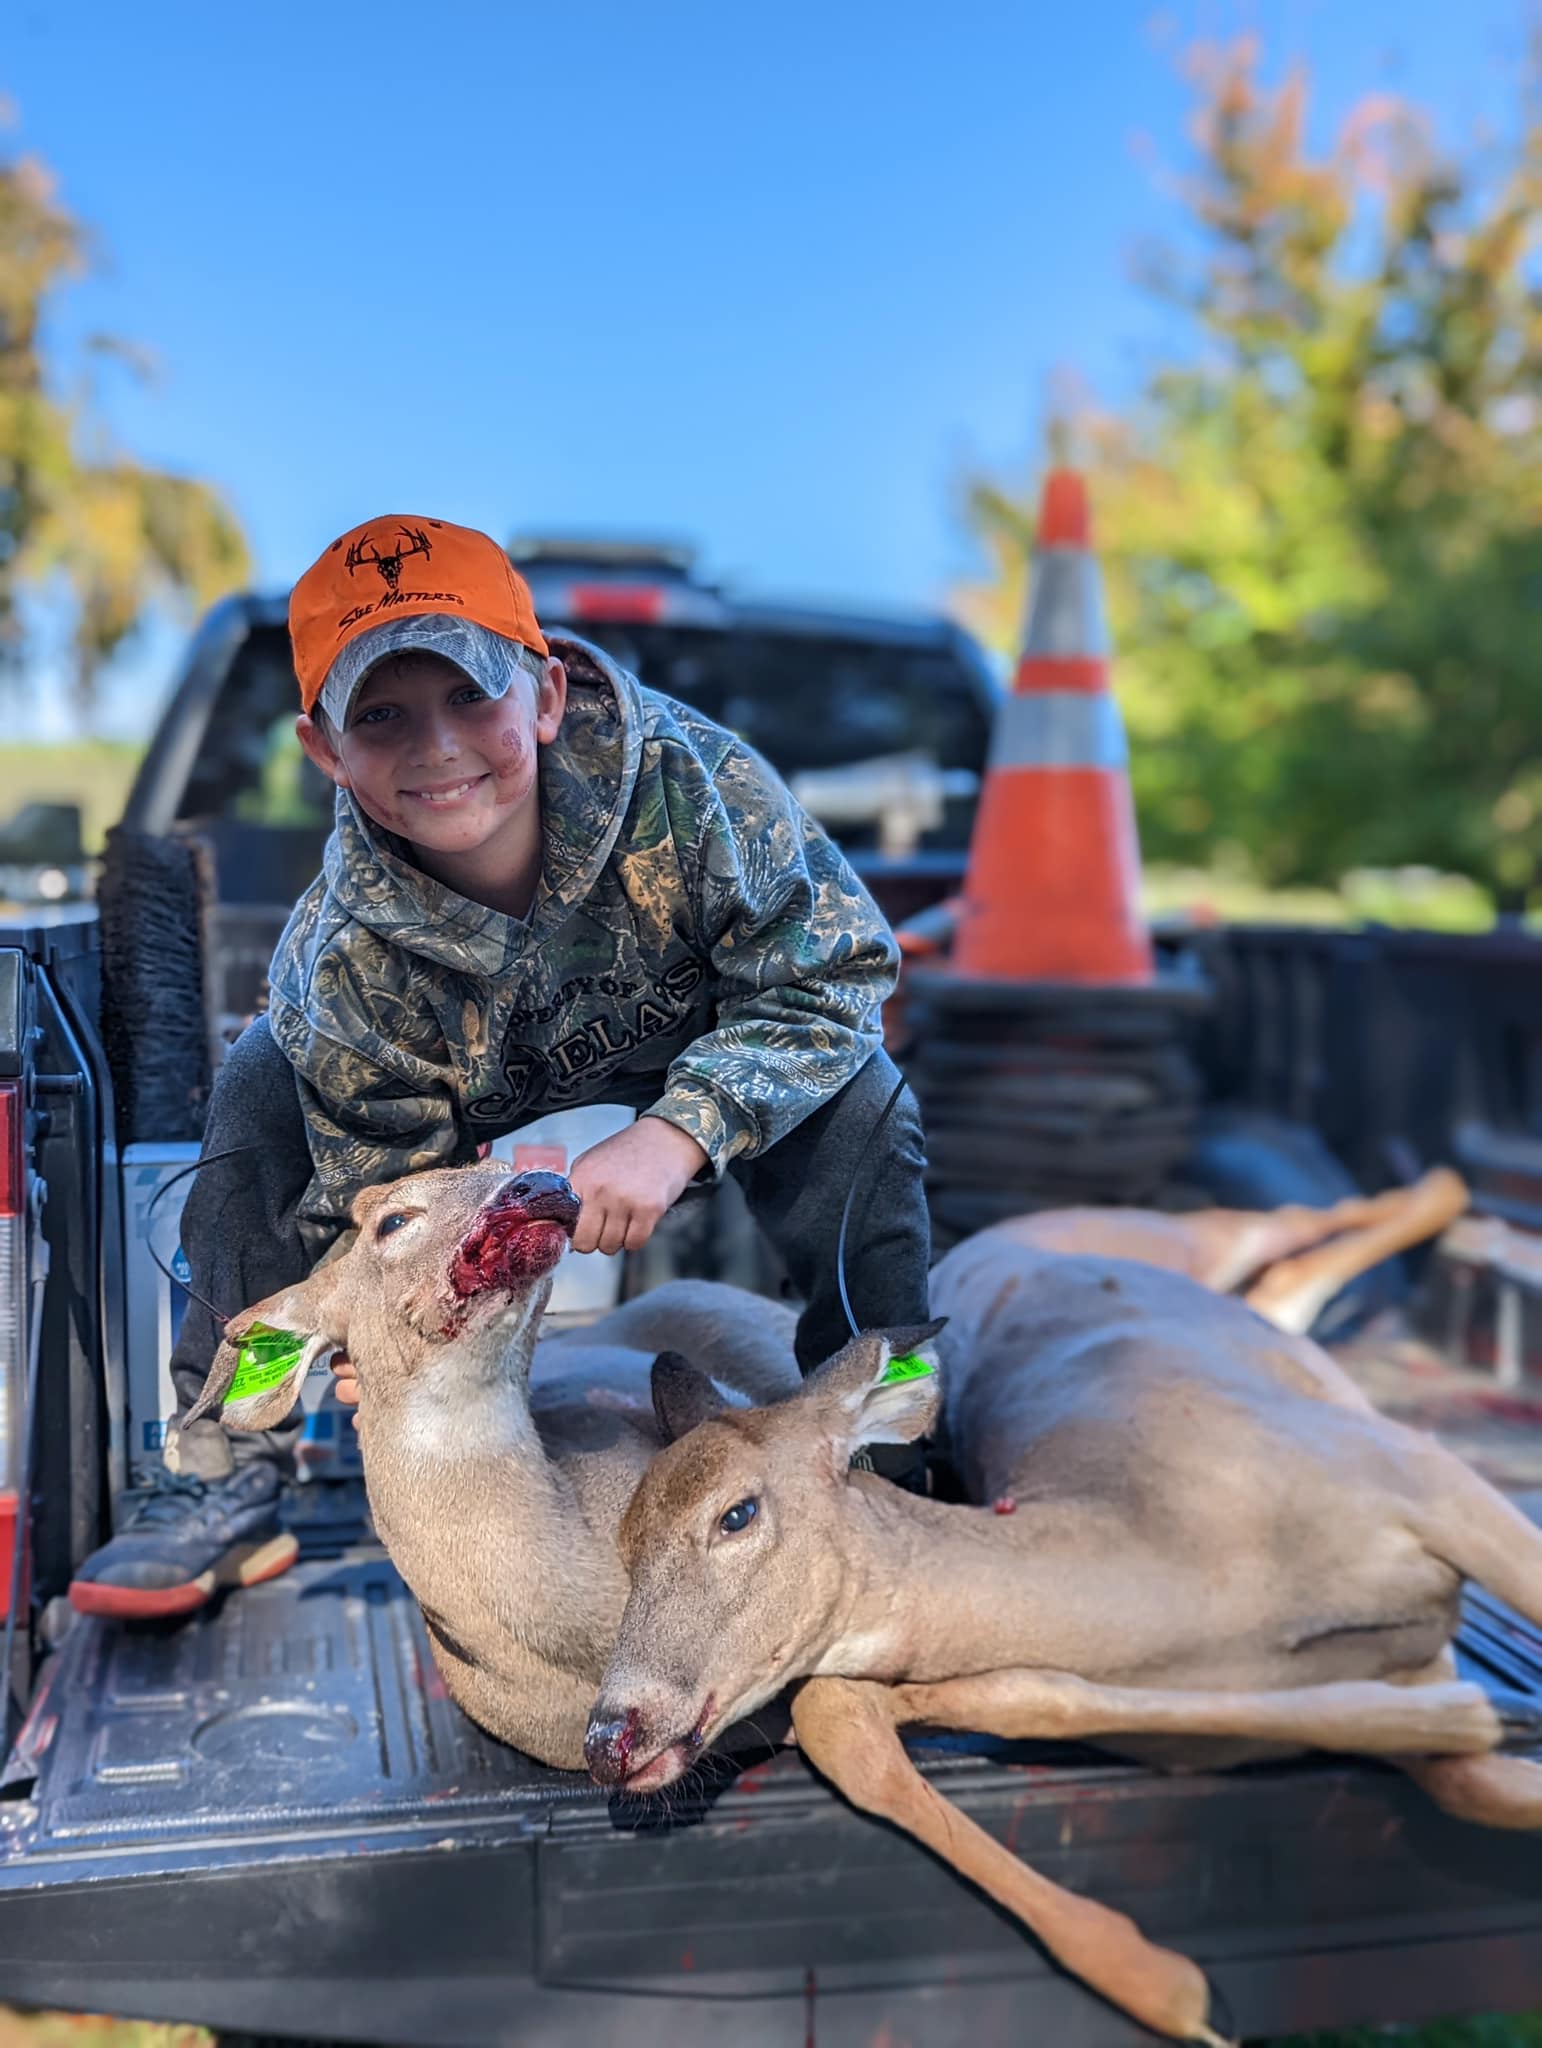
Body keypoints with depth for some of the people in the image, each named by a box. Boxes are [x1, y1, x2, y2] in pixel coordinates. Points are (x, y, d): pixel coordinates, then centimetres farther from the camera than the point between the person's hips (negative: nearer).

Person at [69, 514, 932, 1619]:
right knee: (261, 1103, -19)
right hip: (475, 1076, 1)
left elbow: (833, 973, -32)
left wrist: (679, 1131, -43)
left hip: (694, 1031, 0)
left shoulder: (692, 782, -40)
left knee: (857, 1111, -26)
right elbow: (378, 1193, -20)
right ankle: (226, 1476, -1)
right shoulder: (350, 958, -35)